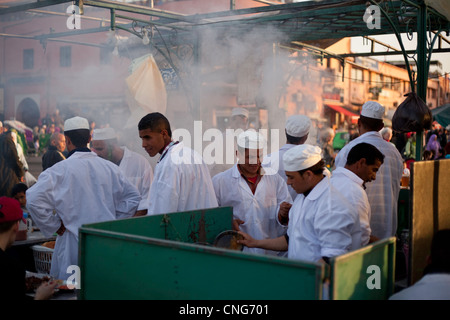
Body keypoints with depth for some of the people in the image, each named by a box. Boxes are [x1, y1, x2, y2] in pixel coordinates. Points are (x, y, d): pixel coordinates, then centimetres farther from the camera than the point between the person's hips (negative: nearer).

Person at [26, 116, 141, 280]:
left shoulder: (60, 170, -8)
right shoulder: (109, 167, 4)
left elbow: (34, 199, -17)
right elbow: (133, 196, 11)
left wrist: (54, 226, -5)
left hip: (74, 244, -4)